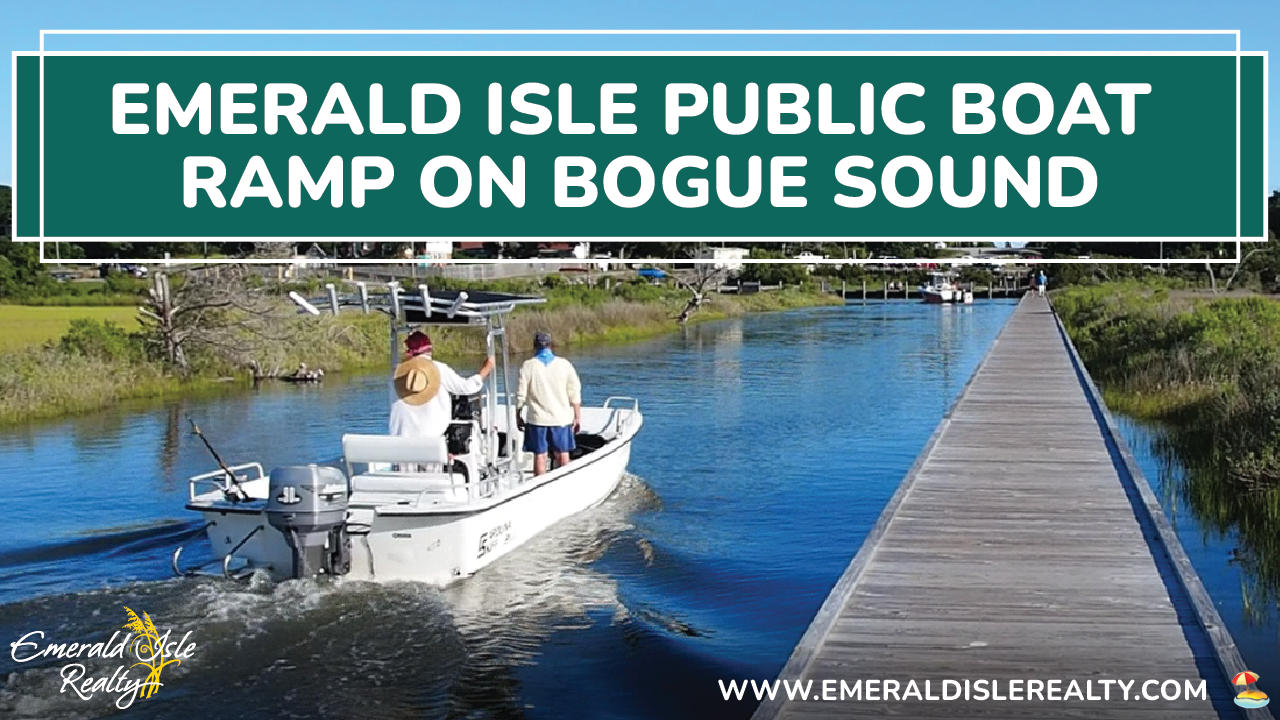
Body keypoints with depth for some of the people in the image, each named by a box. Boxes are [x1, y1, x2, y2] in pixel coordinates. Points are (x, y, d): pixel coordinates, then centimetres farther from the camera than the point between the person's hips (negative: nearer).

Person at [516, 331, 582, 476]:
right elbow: (575, 394, 0)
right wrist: (577, 417, 7)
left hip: (537, 419, -1)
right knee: (563, 454, 11)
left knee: (540, 456, 4)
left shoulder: (528, 366, -4)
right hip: (561, 419, 1)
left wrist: (518, 416, 9)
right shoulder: (565, 365, -1)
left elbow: (521, 395, -3)